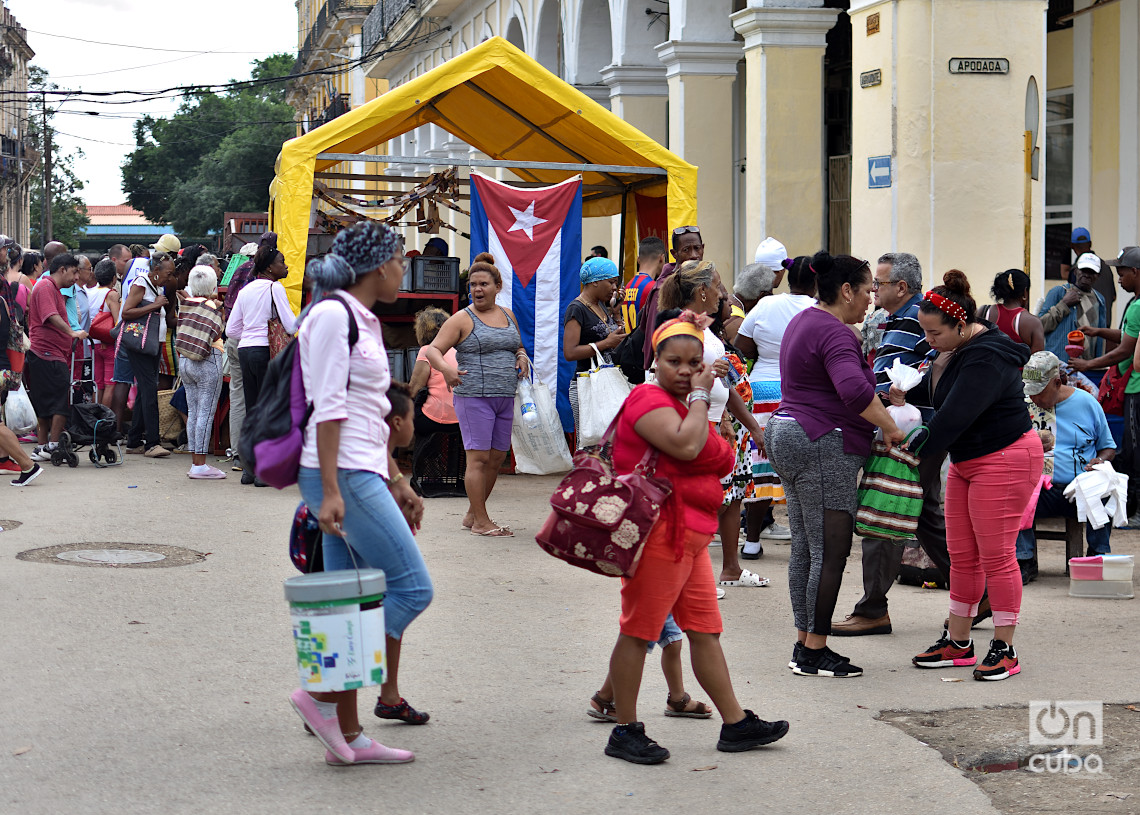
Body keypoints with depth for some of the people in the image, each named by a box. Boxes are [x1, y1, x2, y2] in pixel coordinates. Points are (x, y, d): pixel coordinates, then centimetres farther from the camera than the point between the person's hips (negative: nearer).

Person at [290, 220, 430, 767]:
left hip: (362, 475, 9)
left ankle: (347, 735, 10)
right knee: (411, 587, -10)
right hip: (341, 475, -9)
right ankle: (322, 693, -7)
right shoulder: (333, 315, -10)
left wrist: (397, 483, 24)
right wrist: (330, 491, -20)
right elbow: (327, 409, -16)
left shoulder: (363, 322, 19)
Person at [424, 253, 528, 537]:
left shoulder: (508, 315, 15)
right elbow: (433, 349, -8)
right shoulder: (462, 319, -3)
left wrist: (522, 358, 6)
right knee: (478, 457, -9)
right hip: (474, 396, -6)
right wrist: (446, 368, -28)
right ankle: (480, 521, -5)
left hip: (505, 397, 6)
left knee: (497, 458, 8)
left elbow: (519, 346, 29)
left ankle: (472, 515, 20)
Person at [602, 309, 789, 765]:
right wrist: (701, 397, -12)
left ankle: (735, 724, 17)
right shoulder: (648, 399, -10)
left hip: (692, 538, 10)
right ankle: (625, 731, 3)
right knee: (638, 631, -3)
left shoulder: (687, 406, 21)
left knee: (705, 632, 12)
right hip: (658, 534, -10)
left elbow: (719, 461, 24)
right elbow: (685, 445, -26)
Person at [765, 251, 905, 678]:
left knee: (804, 547, 12)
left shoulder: (804, 321, 17)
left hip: (786, 435, 11)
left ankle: (804, 644, 15)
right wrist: (890, 427, -22)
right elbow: (855, 391, -33)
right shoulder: (836, 334, -16)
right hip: (823, 447, -11)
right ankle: (815, 652, -4)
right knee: (831, 551, -7)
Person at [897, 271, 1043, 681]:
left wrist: (916, 444, -17)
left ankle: (1004, 648, 4)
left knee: (995, 555, -5)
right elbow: (934, 386, 24)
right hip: (966, 462, 10)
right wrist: (905, 394, 4)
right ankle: (958, 642, 20)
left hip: (1004, 459, -10)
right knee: (961, 555, 12)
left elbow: (954, 416, -28)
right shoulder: (953, 350, 7)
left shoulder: (987, 358, -24)